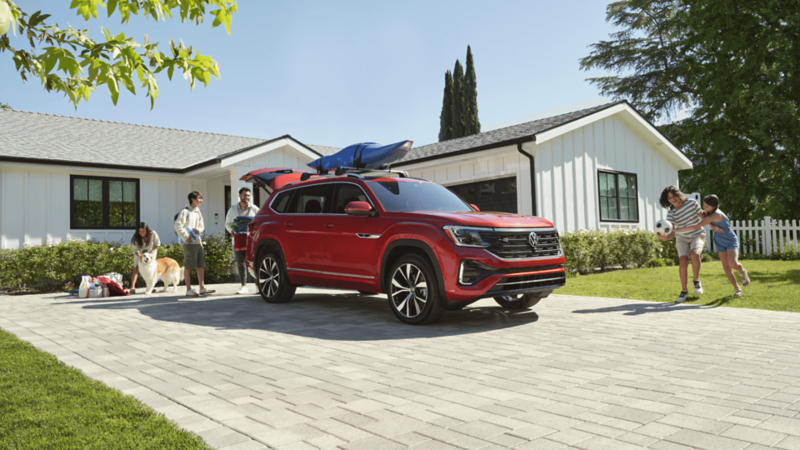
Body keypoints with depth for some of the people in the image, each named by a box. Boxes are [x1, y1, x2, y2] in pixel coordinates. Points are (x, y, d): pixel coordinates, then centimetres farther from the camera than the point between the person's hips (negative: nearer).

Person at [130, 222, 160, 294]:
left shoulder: (153, 234, -27)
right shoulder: (135, 238, -26)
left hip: (151, 252, 1)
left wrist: (152, 252, -24)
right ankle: (132, 287, -20)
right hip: (139, 253, 0)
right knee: (136, 268, -12)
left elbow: (157, 244, -12)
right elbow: (135, 250, -24)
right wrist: (140, 256, -43)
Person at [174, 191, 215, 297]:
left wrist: (199, 230, 0)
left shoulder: (198, 212, 17)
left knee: (201, 265, 9)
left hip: (198, 241, 8)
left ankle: (202, 288, 16)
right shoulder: (185, 211, -7)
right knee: (188, 266, -3)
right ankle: (189, 290, 1)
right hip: (189, 243, -8)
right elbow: (177, 225, -16)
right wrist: (186, 237, -18)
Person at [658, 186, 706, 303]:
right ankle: (684, 291, -4)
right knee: (683, 261, -16)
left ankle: (696, 280, -7)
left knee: (694, 254, -31)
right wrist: (666, 237, -45)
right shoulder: (671, 213, -12)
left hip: (697, 235, -1)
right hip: (682, 238, 1)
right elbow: (672, 231, -24)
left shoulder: (692, 203, -9)